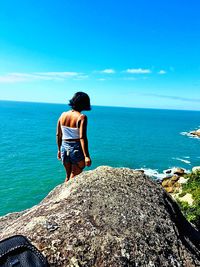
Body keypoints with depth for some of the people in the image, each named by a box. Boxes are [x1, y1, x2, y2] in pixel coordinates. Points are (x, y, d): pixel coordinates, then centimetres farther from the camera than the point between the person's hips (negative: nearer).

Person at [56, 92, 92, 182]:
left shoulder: (63, 115, 3)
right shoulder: (82, 117, -14)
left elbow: (58, 135, 8)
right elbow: (82, 137, -22)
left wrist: (59, 150, 19)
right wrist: (86, 156, -21)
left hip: (64, 148, 6)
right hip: (77, 149, -5)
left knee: (68, 176, 22)